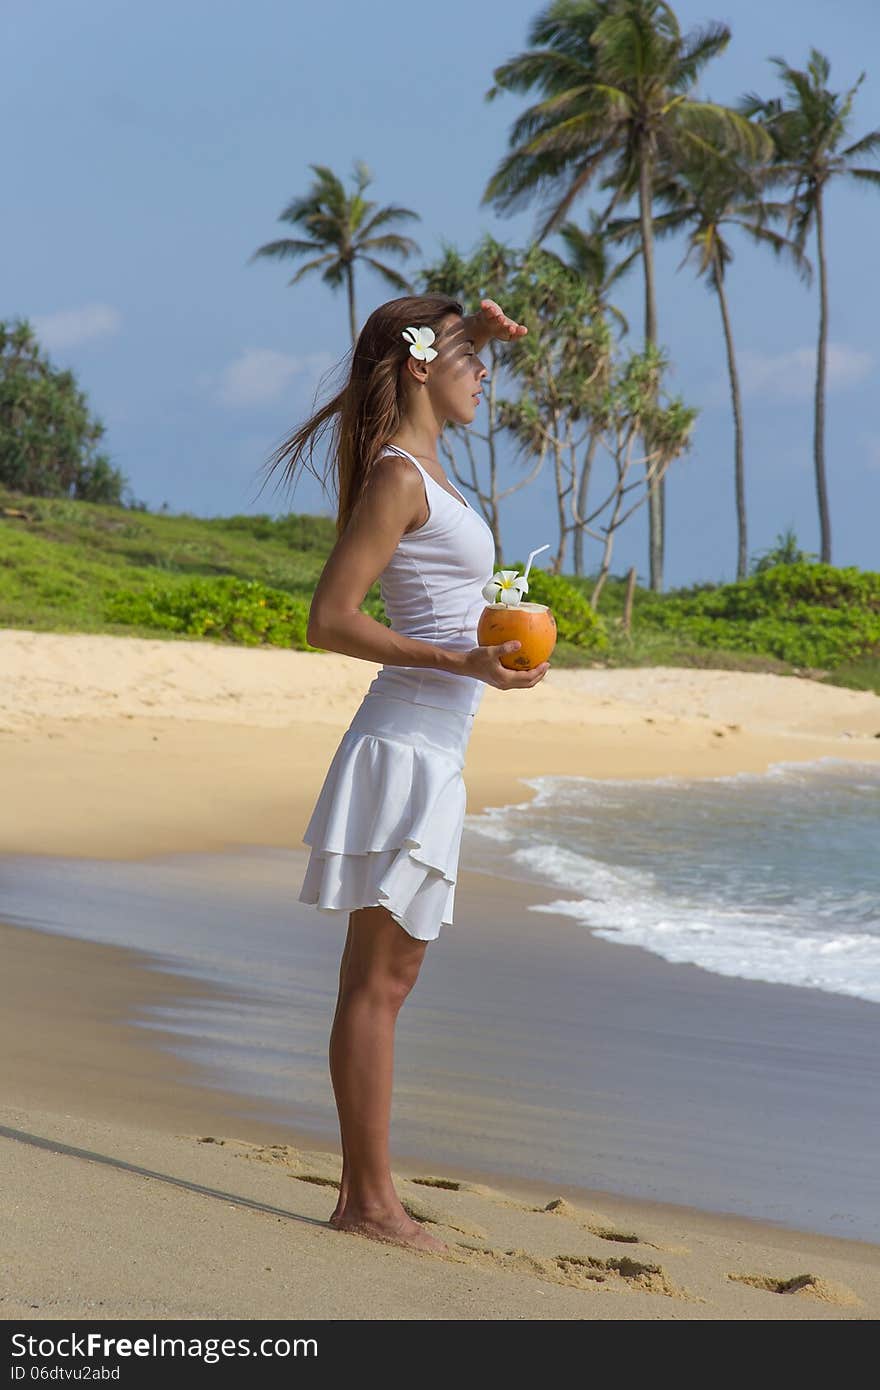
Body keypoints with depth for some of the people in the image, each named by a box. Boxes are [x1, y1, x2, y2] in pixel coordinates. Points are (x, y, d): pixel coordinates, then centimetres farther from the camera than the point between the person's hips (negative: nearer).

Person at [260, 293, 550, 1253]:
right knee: (378, 978, -7)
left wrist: (476, 328, 20)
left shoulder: (419, 463, 14)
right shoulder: (397, 478, -12)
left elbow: (436, 366, 39)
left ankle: (362, 1192, 14)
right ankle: (371, 1199, -4)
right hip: (408, 746, -10)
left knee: (384, 975, 10)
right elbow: (329, 621, -17)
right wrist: (462, 663, -22)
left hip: (432, 750, 10)